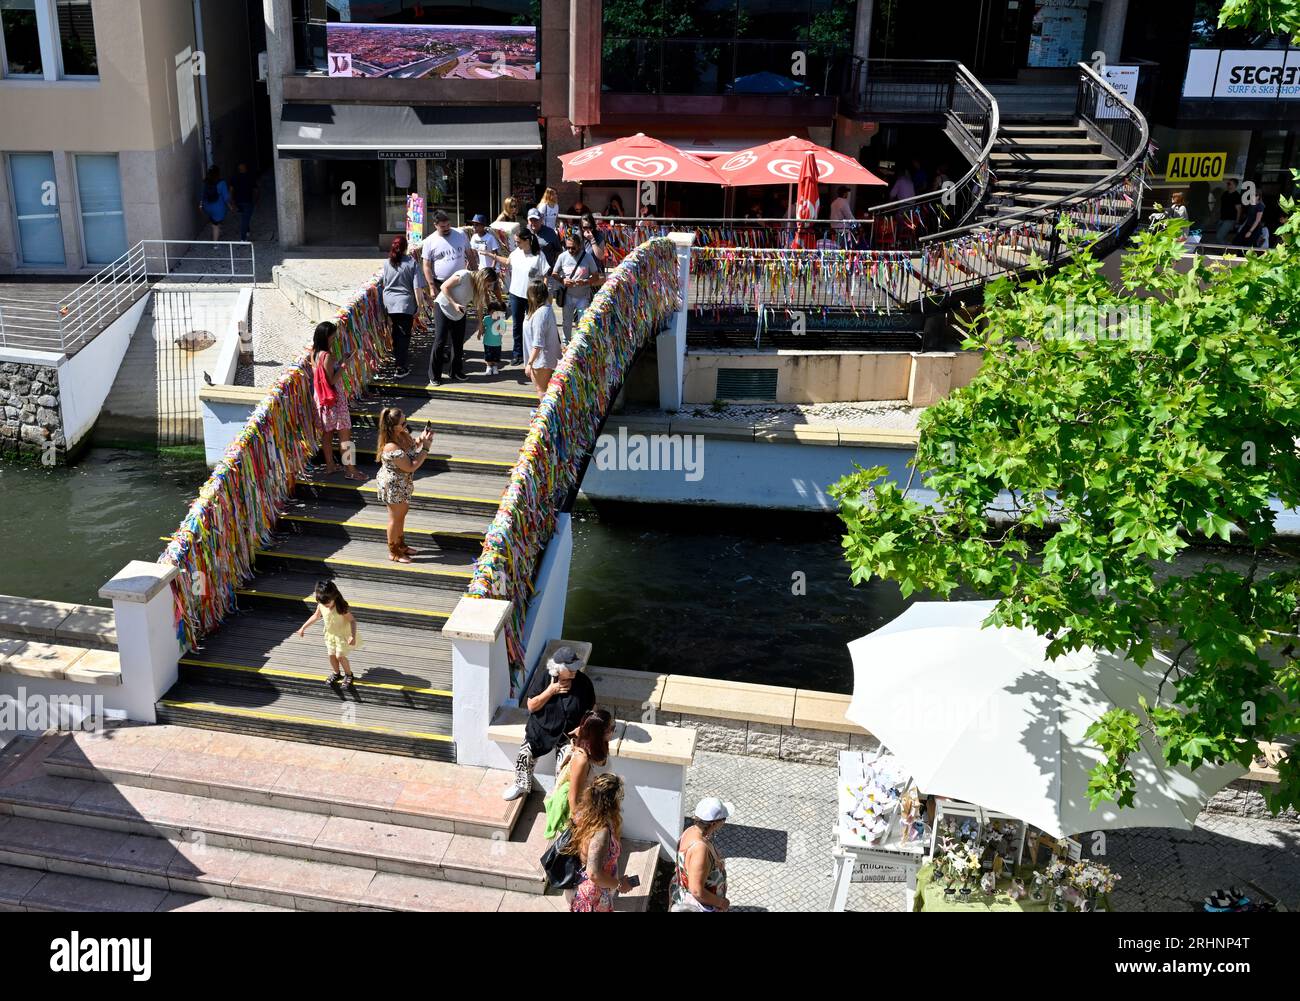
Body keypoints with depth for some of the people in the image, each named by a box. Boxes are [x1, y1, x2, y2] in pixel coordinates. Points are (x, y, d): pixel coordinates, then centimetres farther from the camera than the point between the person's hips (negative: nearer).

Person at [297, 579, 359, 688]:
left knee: (340, 656, -4)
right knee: (331, 655, 11)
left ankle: (349, 675, 19)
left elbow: (352, 620, -26)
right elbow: (315, 616, 4)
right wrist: (303, 627, 7)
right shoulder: (321, 605, -16)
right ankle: (335, 674, 35)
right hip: (330, 634, 5)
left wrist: (353, 636, -38)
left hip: (343, 635, -5)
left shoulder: (341, 607, -31)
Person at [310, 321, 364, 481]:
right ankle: (351, 470, 2)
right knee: (345, 435, -2)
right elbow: (332, 380, -21)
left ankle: (330, 465, 27)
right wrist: (343, 364, -18)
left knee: (327, 433, 18)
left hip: (321, 398, 9)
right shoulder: (327, 355, -23)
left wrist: (339, 363, 9)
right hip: (334, 399, -9)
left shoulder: (314, 353, 3)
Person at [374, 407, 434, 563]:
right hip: (393, 487, -8)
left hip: (402, 484, 8)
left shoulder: (403, 434, -12)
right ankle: (393, 552, 32)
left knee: (402, 513, 25)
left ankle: (401, 544, 46)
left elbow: (412, 444, 10)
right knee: (395, 518, 12)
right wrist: (425, 448, -27)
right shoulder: (391, 448, -36)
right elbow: (411, 467, -30)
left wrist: (421, 438, -11)